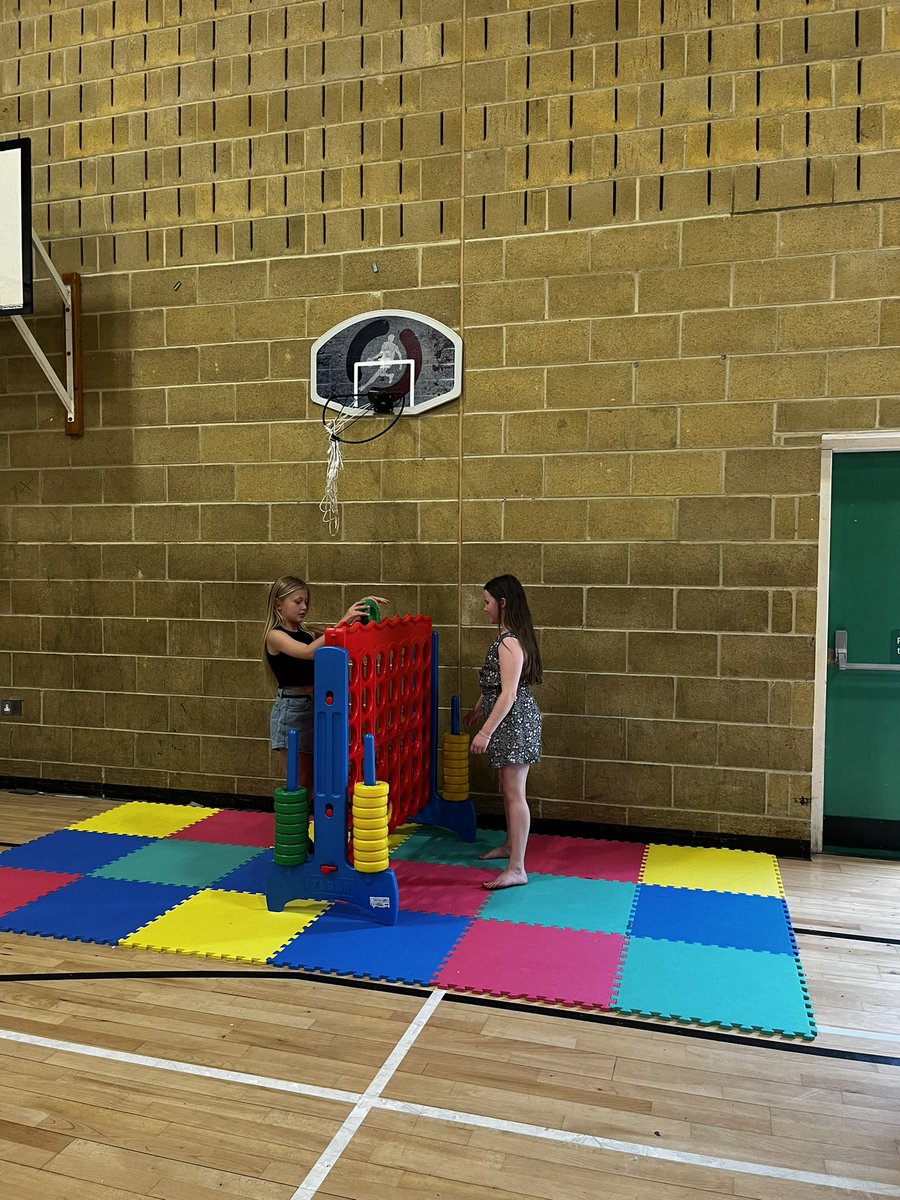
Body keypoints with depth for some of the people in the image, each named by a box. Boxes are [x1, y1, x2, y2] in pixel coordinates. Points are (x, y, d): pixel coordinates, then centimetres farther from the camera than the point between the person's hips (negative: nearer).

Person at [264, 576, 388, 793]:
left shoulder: (307, 634, 12)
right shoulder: (275, 636, -10)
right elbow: (309, 652, -27)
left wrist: (361, 607, -7)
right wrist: (342, 622, -33)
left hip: (313, 707, 7)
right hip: (291, 710, -7)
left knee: (311, 782, 11)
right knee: (298, 784, -1)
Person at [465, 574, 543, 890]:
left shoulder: (510, 643, -21)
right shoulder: (507, 638, 10)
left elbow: (508, 693, -26)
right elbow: (494, 683, 23)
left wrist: (486, 732, -26)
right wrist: (478, 710, 33)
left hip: (514, 721, -10)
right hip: (511, 721, 10)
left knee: (514, 794, -8)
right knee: (508, 788, 22)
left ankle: (517, 869, -4)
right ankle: (511, 845, 39)